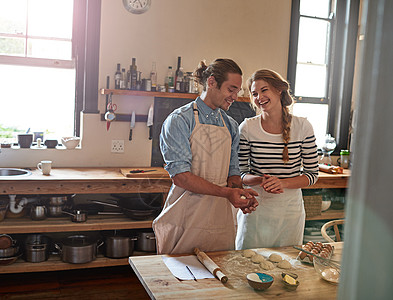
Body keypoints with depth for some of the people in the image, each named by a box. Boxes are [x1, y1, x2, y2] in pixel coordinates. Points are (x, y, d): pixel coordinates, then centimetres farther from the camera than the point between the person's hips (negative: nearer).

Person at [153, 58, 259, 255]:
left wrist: (241, 196, -8)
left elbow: (233, 172, 14)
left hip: (221, 220, 5)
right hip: (186, 220, -5)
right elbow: (180, 177, -15)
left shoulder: (231, 126, 12)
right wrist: (226, 192, -21)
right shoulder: (179, 120, -7)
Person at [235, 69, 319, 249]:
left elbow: (312, 174, 0)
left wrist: (283, 183, -17)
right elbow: (239, 173, 1)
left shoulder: (302, 127, -4)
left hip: (290, 210, 1)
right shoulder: (247, 128, -5)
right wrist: (260, 180, -19)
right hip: (255, 209, 0)